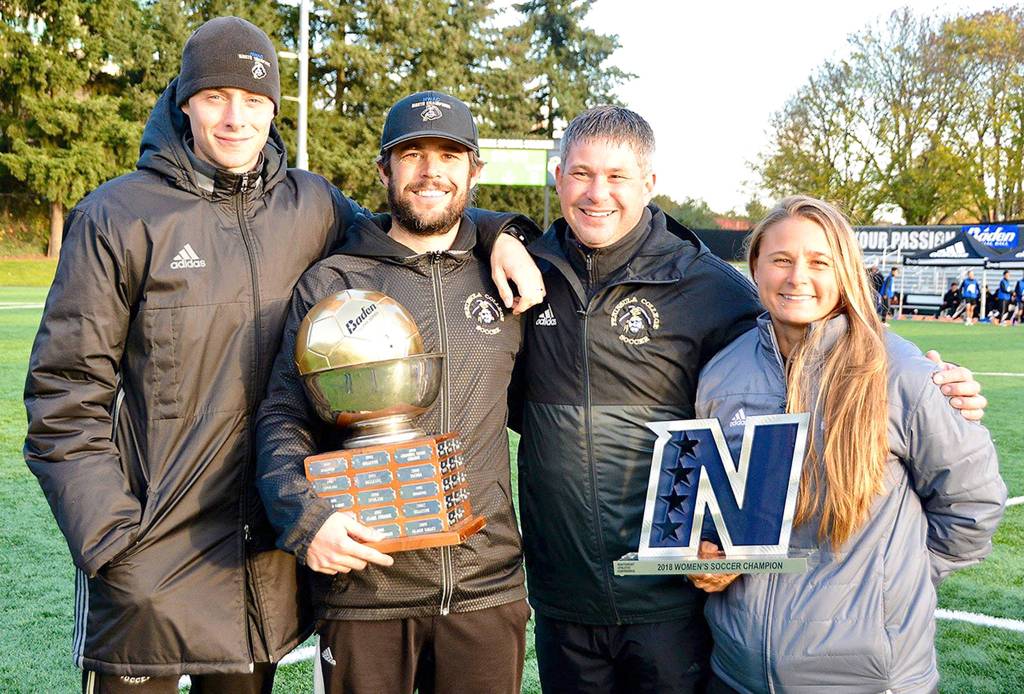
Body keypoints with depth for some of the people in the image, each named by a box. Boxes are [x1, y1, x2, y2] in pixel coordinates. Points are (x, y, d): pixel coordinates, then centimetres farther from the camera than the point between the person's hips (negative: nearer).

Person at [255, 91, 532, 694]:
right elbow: (284, 417, -1)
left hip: (488, 587, 2)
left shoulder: (504, 281, 9)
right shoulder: (330, 283, 3)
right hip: (363, 583, -2)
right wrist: (304, 513, -17)